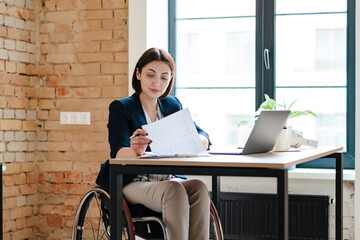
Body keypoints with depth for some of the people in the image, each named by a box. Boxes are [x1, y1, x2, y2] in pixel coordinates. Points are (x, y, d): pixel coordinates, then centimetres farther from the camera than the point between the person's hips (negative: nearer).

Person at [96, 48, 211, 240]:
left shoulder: (173, 105, 15)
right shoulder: (120, 108, 1)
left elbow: (203, 138, 4)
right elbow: (118, 152, -13)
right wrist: (134, 150, -39)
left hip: (170, 180, 4)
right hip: (133, 184, -4)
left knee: (198, 187, -28)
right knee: (174, 190, -34)